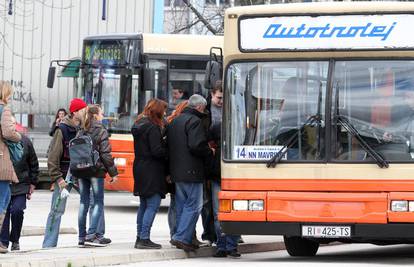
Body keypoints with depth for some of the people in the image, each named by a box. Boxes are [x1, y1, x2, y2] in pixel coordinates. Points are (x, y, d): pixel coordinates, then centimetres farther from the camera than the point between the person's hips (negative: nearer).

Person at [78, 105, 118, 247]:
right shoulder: (101, 131, -8)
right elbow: (105, 154, -11)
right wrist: (113, 172, -5)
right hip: (96, 171, -5)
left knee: (83, 202, 9)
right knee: (98, 202, 0)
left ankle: (82, 236, 8)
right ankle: (92, 235, -11)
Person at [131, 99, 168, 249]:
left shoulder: (139, 125, 12)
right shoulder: (153, 128, -15)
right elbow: (157, 151, -20)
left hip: (140, 168, 9)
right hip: (152, 171, -9)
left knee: (144, 205, 15)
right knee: (153, 205, -7)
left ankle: (140, 238, 17)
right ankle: (144, 239, -10)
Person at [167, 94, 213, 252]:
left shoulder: (174, 122, 18)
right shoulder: (194, 121, -12)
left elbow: (169, 146, 20)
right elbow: (196, 146, -21)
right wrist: (209, 152, -4)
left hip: (176, 172, 9)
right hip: (191, 171, -9)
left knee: (182, 206, 14)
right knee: (194, 205, -5)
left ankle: (182, 239, 15)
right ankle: (182, 237, -12)